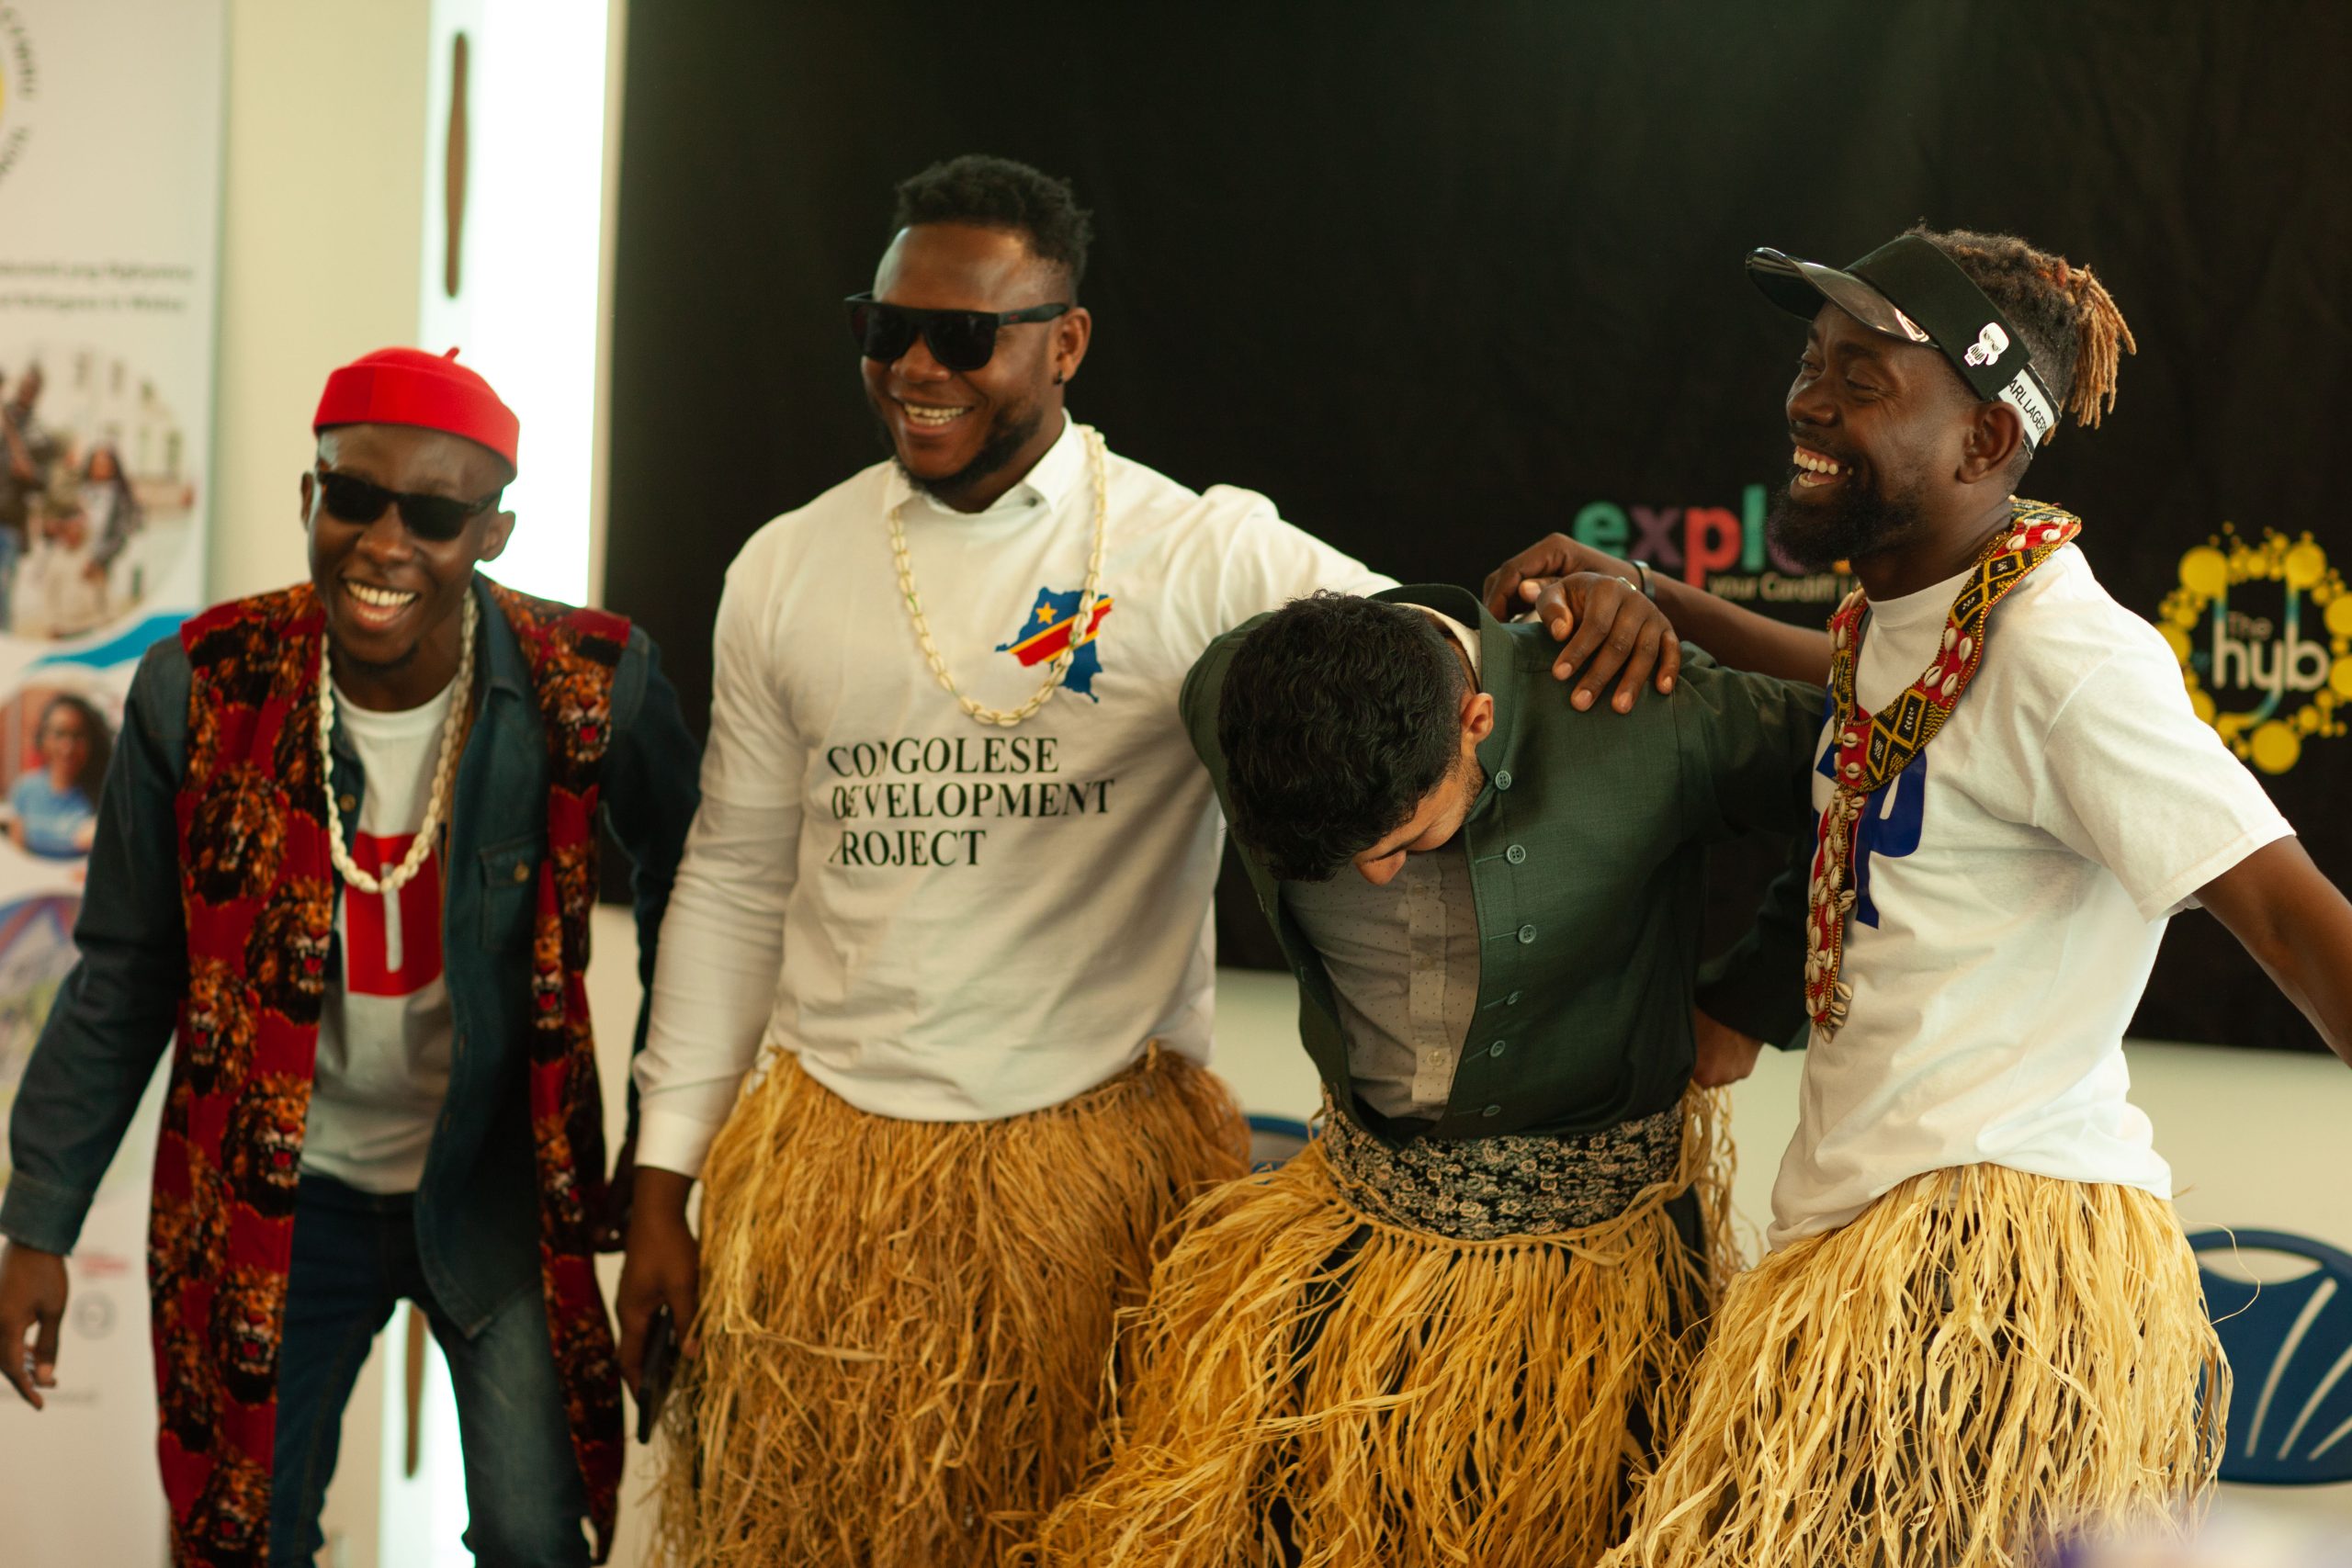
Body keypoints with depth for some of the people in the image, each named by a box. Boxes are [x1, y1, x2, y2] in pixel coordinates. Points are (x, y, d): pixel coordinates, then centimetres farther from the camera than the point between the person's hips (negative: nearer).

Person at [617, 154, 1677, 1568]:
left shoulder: (1206, 559, -4)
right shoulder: (787, 572, 7)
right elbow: (737, 882, 12)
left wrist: (1590, 609, -34)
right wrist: (664, 1183, 11)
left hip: (1091, 1172, -3)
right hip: (822, 1165, 3)